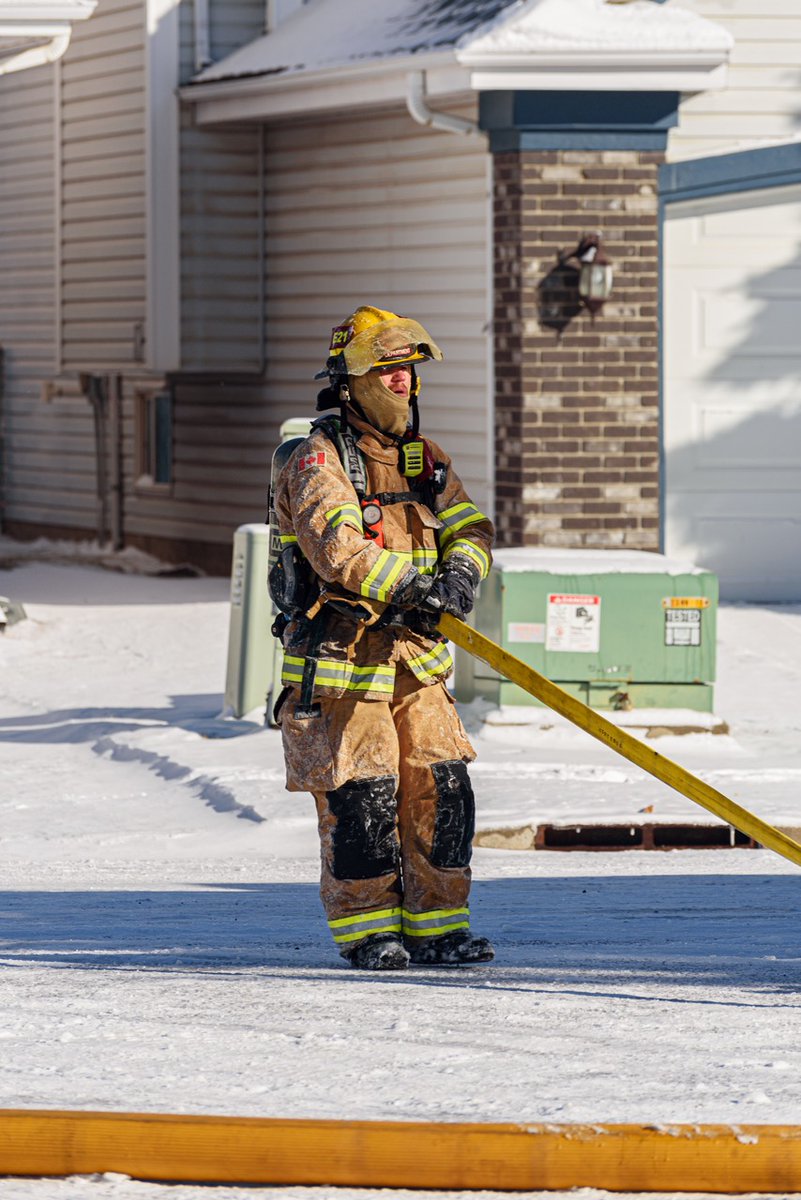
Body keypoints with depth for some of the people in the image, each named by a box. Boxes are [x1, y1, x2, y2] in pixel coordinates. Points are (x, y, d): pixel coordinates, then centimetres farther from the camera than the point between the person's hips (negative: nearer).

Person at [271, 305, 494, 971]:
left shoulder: (423, 457, 13)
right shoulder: (319, 460, -11)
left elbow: (468, 528, 7)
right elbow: (336, 546, -26)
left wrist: (459, 574, -16)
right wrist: (410, 585, -35)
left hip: (415, 656, 6)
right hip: (340, 661, -6)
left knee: (440, 788, 2)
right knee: (360, 797, -6)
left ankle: (437, 925, 11)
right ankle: (367, 928, 7)